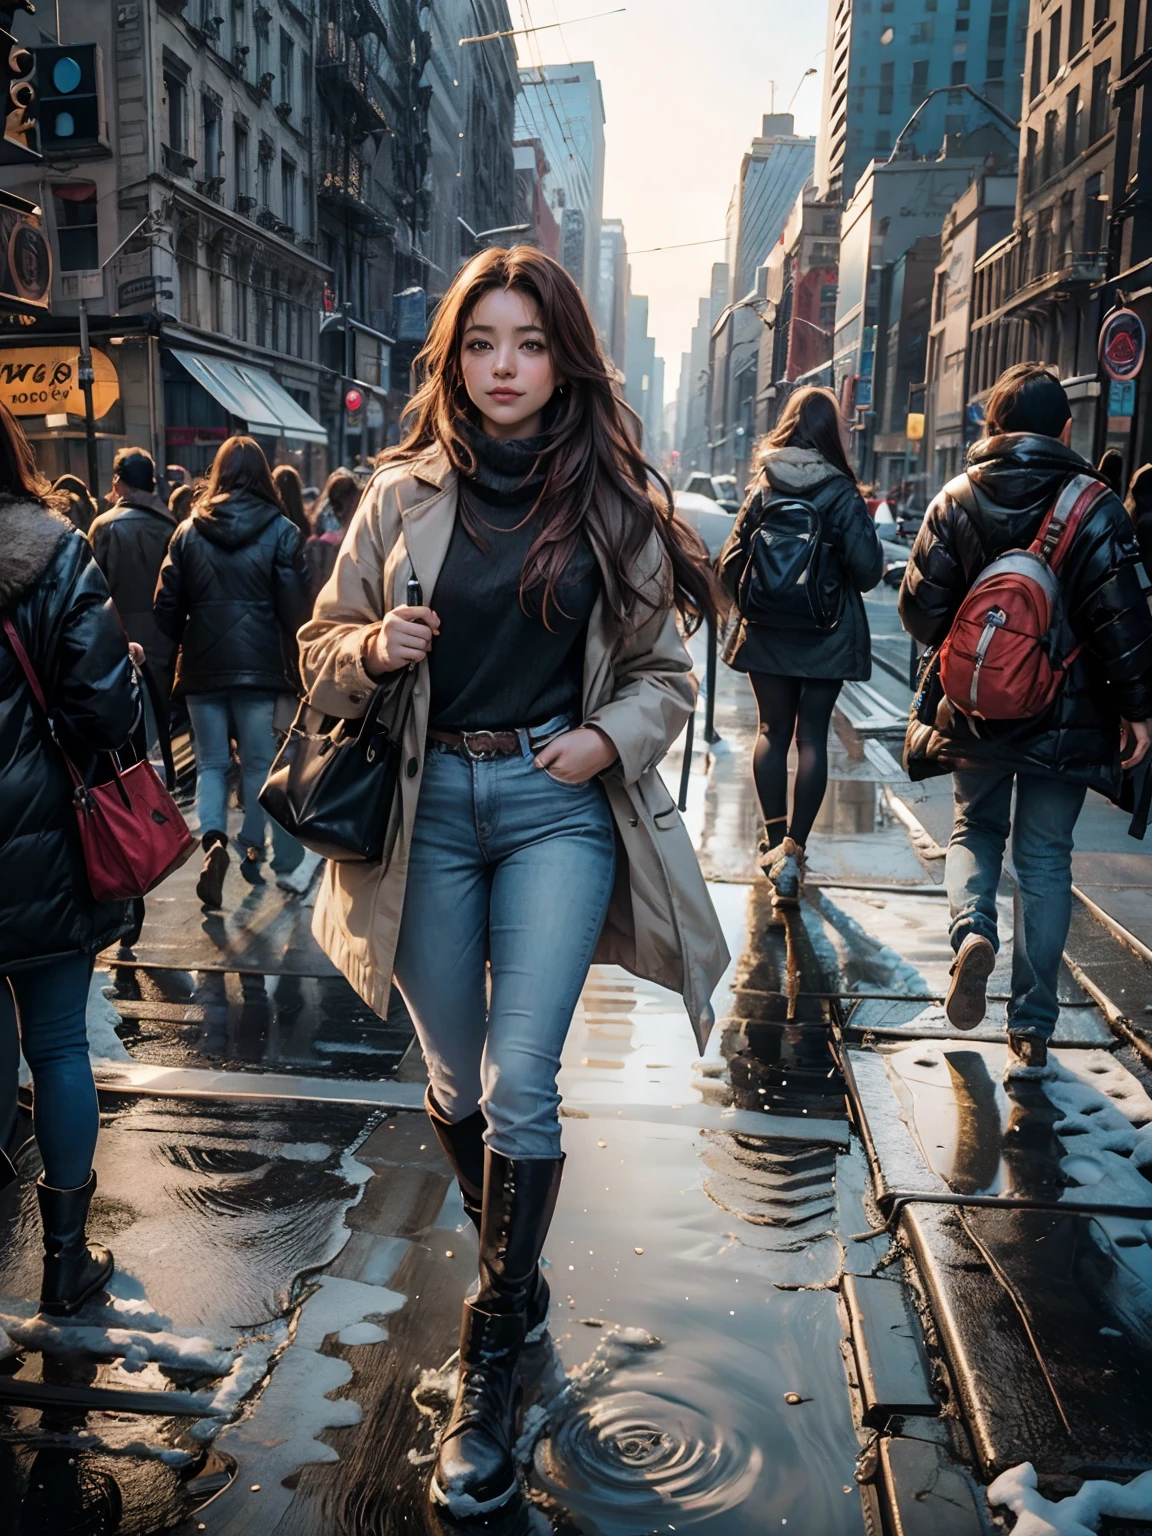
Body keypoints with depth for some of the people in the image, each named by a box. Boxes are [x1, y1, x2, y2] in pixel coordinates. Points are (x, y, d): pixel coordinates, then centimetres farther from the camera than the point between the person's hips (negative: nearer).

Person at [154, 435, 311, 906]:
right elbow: (295, 606, -7)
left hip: (203, 667, 1)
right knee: (259, 762, 13)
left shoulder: (189, 531, 2)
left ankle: (213, 842, -11)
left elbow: (167, 605, 2)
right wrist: (297, 666, 3)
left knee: (211, 762, 11)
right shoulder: (280, 531, -4)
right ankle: (253, 849, 19)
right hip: (260, 665, -1)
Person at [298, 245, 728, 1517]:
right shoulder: (403, 496, 4)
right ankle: (514, 1277, 40)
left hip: (558, 803, -2)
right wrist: (373, 648, -12)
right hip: (430, 803, 2)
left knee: (519, 1089, -7)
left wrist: (611, 736, -11)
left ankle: (491, 1361, 12)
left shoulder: (615, 502, 1)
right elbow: (321, 652, 10)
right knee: (454, 1083, 13)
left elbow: (662, 671, 8)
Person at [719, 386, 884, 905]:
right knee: (811, 734, 2)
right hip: (827, 635, -2)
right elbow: (867, 569, -11)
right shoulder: (842, 493, -8)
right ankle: (792, 849, -5)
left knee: (773, 730, 13)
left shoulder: (763, 488, -1)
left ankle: (774, 839, 16)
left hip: (767, 633, 2)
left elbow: (731, 562, 1)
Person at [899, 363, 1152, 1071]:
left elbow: (921, 609, -4)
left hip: (975, 713, 1)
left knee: (976, 828, 23)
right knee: (1046, 859, 10)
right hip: (1065, 719, -1)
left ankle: (974, 930, -7)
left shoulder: (955, 501, -4)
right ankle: (1032, 1027, 13)